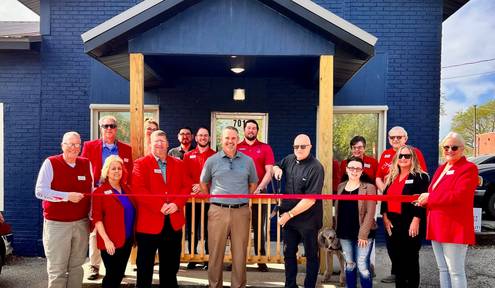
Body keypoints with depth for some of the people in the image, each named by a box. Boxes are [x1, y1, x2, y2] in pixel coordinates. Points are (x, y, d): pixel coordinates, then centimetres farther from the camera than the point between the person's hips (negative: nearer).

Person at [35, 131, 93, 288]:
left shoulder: (87, 164, 5)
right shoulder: (50, 163, -6)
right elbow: (40, 191, -12)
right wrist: (67, 196, -18)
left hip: (81, 223, 4)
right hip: (57, 224, -3)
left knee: (77, 266, 14)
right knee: (57, 268, 4)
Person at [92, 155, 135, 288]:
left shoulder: (127, 189, 11)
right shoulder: (100, 192, -5)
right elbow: (97, 218, -11)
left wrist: (134, 235, 10)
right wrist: (106, 240, -18)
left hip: (127, 240, 5)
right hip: (111, 242, -5)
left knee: (119, 274, 13)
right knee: (112, 275, 2)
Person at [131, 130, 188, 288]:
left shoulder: (178, 164, 11)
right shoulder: (141, 163, -1)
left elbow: (185, 187, 6)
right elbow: (138, 190, -13)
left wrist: (177, 204, -12)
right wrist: (160, 205, -18)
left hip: (174, 222, 4)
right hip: (149, 222, -3)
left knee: (171, 266, 14)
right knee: (145, 267, 10)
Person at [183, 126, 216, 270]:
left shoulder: (215, 155, 6)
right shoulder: (188, 155, 14)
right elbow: (185, 175, 5)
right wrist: (193, 187, -12)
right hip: (192, 196, 2)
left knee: (208, 228, 1)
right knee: (192, 227, 4)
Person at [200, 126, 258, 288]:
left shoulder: (248, 161, 5)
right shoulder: (212, 161, 3)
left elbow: (253, 183, 18)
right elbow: (203, 183, 15)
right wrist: (214, 201, 11)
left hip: (241, 212, 1)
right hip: (218, 211, -1)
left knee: (240, 253, 7)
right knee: (216, 253, 7)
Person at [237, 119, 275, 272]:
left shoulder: (265, 148, 4)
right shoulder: (236, 148, 7)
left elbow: (269, 171, -2)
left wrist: (259, 188, -15)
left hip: (259, 193, -1)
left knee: (259, 228, 4)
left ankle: (261, 260, 11)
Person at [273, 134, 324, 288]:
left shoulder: (316, 168, -19)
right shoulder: (290, 159, 1)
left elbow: (310, 199, -23)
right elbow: (276, 166, 24)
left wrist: (289, 214, -18)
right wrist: (277, 169, -1)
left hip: (308, 220, -6)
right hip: (288, 217, 7)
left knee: (311, 255, 11)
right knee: (288, 253, 17)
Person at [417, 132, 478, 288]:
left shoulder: (468, 168, -9)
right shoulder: (441, 168, 18)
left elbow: (459, 195, -22)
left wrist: (429, 197, -13)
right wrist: (424, 199, -1)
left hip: (455, 228, -8)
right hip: (437, 227, 9)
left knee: (455, 271, -1)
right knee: (443, 269, 16)